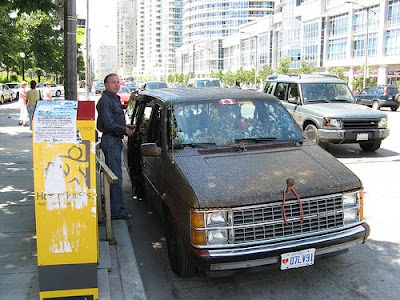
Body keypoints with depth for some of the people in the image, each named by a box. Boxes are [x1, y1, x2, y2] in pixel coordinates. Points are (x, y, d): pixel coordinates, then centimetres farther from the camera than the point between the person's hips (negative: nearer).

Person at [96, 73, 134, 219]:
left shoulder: (114, 99, 18)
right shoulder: (105, 100, -14)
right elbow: (109, 124, -21)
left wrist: (125, 129, 10)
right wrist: (125, 130, -11)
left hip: (115, 140, 10)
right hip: (110, 140, -10)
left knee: (113, 174, 16)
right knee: (116, 176, -8)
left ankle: (112, 205, 26)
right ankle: (116, 210, -3)